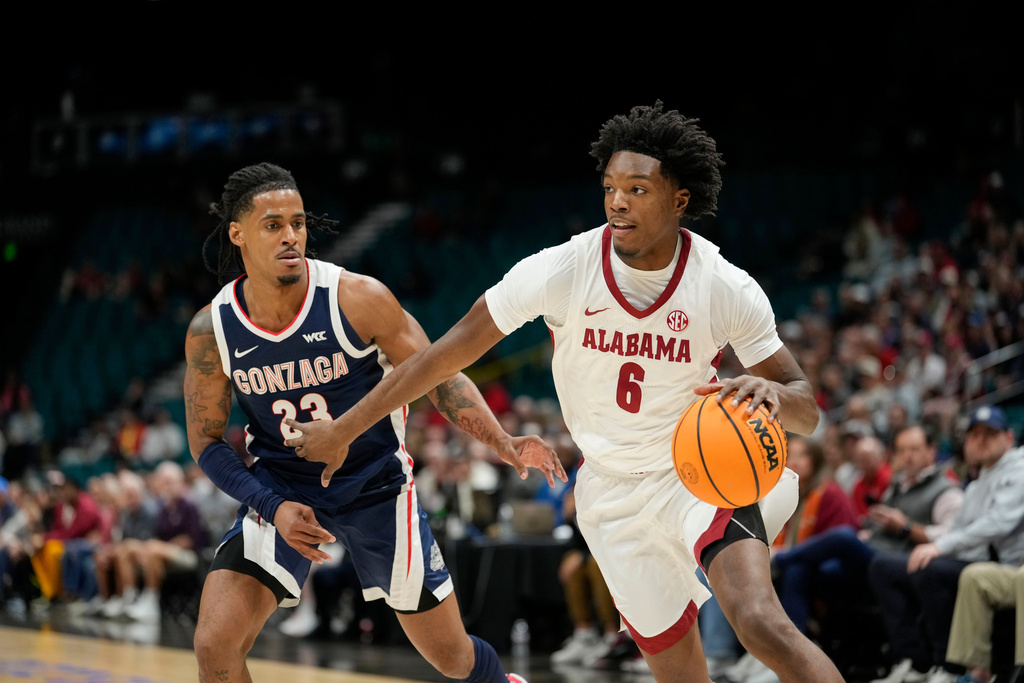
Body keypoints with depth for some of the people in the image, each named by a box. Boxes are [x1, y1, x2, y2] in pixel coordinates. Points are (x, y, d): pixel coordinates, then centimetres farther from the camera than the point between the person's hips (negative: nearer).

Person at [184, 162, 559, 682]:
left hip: (375, 489, -1)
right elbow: (206, 440, -3)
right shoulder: (210, 331, -13)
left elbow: (439, 378, -11)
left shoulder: (359, 298, -19)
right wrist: (272, 507, -18)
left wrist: (505, 445, -26)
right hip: (281, 492, 1)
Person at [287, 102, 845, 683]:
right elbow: (450, 352, -7)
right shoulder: (561, 272, -16)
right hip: (612, 494, 2)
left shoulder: (728, 290, -16)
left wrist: (771, 394, -36)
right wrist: (344, 430, -3)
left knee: (763, 624, -29)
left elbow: (807, 411, -10)